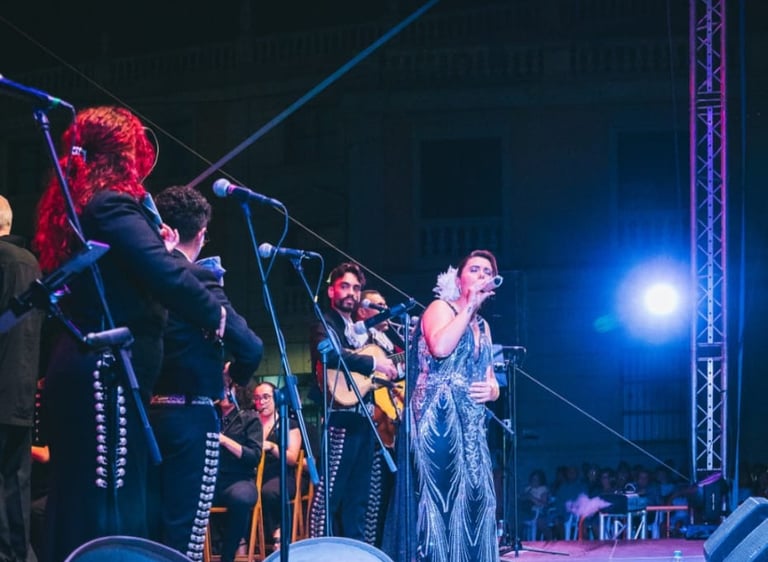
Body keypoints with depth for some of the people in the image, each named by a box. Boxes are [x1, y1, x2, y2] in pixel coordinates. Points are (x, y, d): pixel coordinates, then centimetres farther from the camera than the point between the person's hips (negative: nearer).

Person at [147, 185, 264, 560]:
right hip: (190, 416, -6)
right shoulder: (198, 278, -12)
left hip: (142, 412, 6)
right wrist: (237, 376, 5)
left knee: (147, 531, 12)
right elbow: (250, 347, -16)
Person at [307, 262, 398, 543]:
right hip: (340, 417, -8)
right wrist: (373, 363, -23)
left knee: (357, 494, 9)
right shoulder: (325, 326, -3)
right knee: (330, 492, -10)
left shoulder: (360, 331, 21)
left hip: (363, 418, 8)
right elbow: (328, 354, -25)